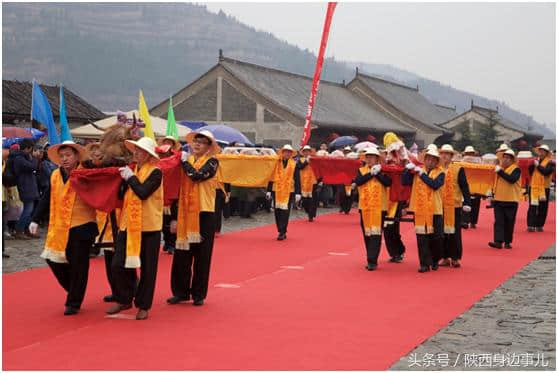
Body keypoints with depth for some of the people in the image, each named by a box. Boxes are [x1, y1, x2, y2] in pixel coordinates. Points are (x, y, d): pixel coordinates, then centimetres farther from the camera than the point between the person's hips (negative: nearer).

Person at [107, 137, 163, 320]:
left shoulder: (155, 172, -7)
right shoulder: (132, 170, 12)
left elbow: (143, 193, -21)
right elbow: (122, 195, 9)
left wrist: (130, 177, -10)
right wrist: (124, 180, -5)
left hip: (148, 227, -6)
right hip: (128, 225, 6)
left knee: (147, 267, 3)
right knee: (118, 264, 2)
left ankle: (143, 306, 15)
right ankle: (124, 300, 21)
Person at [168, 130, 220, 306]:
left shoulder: (212, 161, -2)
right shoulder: (186, 160, 12)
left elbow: (197, 176, -21)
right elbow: (179, 188, 14)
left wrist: (185, 161, -6)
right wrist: (175, 216, 11)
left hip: (204, 214, -4)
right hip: (185, 214, 4)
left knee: (202, 256, 2)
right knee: (181, 255, 4)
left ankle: (199, 294, 11)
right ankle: (181, 292, 15)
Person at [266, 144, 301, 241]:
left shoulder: (294, 165, 2)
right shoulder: (276, 163, 6)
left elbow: (297, 180, 2)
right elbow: (272, 177, 9)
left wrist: (297, 193, -4)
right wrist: (269, 190, 5)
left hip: (289, 192, -2)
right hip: (277, 191, 2)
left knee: (285, 212, -7)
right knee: (277, 211, 5)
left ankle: (282, 232, -7)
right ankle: (281, 232, 16)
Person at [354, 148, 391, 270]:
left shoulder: (382, 170, 3)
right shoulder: (361, 170, 9)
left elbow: (388, 182, -13)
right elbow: (358, 181, -11)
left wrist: (378, 173, -15)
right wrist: (371, 173, -14)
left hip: (379, 207, -3)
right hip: (364, 207, 3)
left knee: (376, 235, -8)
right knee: (367, 235, 9)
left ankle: (372, 261, -9)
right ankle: (372, 260, 19)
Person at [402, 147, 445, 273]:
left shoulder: (440, 173, 2)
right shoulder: (416, 171, 8)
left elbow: (435, 184, -16)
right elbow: (404, 182, -1)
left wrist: (422, 174, -16)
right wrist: (407, 169, -14)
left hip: (435, 210, -1)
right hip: (420, 210, 1)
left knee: (436, 237, 4)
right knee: (422, 238, -1)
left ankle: (434, 261, 25)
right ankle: (424, 264, 4)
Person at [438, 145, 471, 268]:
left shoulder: (458, 170, 0)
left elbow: (465, 187, -3)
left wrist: (467, 203, -12)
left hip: (454, 206, -2)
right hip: (440, 206, 2)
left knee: (454, 233, 2)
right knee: (442, 232, 5)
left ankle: (455, 258, 10)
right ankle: (445, 257, 14)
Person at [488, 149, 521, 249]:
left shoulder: (516, 169, -7)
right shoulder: (500, 167, 13)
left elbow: (512, 179, -26)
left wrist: (500, 171, -24)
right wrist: (493, 194, 20)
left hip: (511, 201, -5)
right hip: (498, 200, 5)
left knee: (509, 222, 3)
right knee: (498, 221, -4)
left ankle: (507, 242, 14)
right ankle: (498, 241, -9)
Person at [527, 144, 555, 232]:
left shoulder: (550, 162, -2)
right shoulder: (536, 160, 12)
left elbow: (546, 171, -19)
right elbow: (530, 171, 4)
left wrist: (538, 165, -17)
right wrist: (532, 165, -12)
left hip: (544, 188, -2)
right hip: (533, 187, 2)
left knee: (542, 208, 3)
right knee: (532, 207, -2)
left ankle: (539, 225, 12)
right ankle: (530, 225, -2)